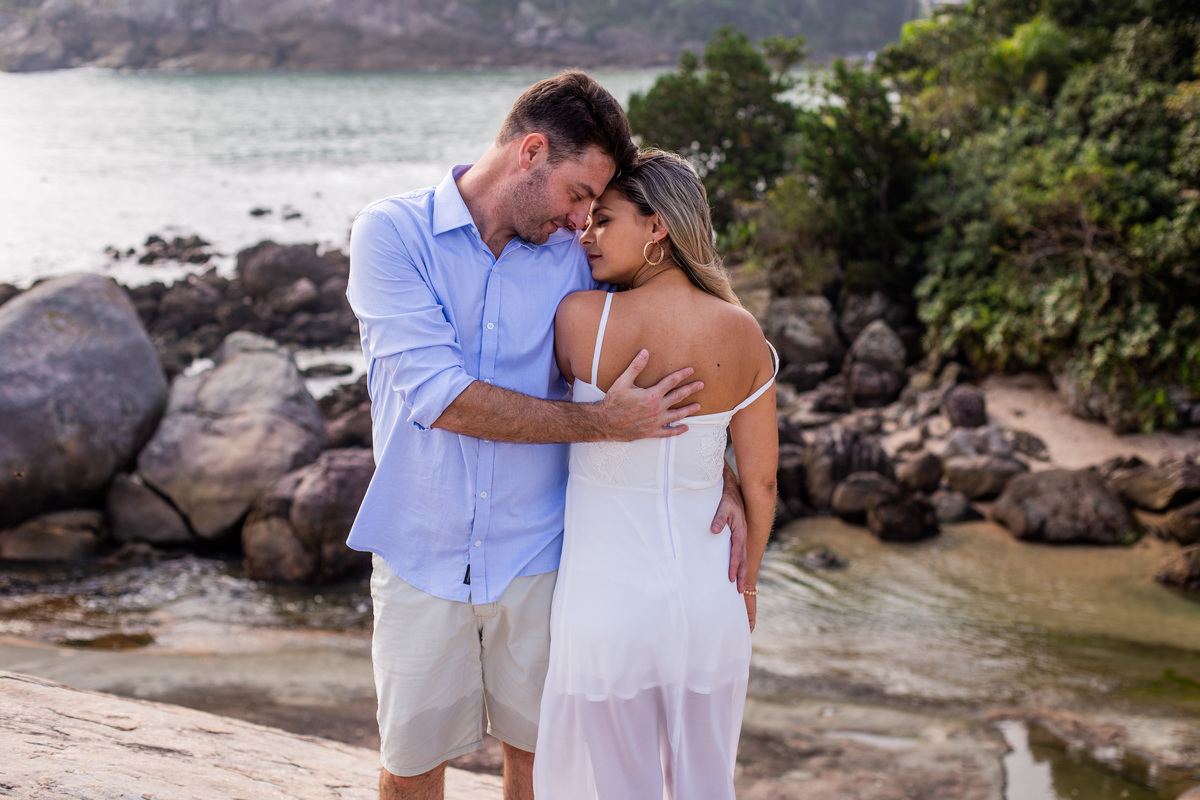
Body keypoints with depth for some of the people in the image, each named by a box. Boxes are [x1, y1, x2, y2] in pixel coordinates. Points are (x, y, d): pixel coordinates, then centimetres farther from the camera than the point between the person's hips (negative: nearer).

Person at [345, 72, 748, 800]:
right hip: (423, 556, -2)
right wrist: (600, 423, -21)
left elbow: (672, 388, 11)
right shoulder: (391, 234, -10)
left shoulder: (574, 256, -1)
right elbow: (438, 396, -21)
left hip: (536, 556, 2)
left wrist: (721, 482, -4)